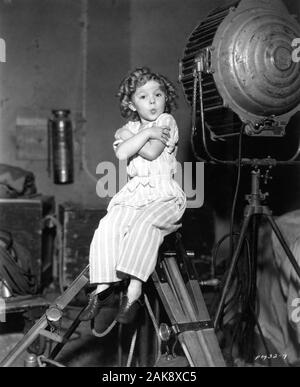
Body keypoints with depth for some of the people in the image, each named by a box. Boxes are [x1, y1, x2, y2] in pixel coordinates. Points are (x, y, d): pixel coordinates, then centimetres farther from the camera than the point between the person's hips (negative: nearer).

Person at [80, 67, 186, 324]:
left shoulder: (166, 122, 4)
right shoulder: (130, 127, 16)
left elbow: (152, 152, -12)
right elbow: (122, 153, -7)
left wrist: (129, 137, -1)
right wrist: (146, 133, -9)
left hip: (164, 195, -4)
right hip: (133, 194, 4)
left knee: (145, 225, -32)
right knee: (108, 227, -20)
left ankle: (134, 290, -33)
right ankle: (103, 286, -15)